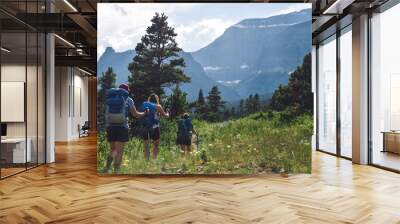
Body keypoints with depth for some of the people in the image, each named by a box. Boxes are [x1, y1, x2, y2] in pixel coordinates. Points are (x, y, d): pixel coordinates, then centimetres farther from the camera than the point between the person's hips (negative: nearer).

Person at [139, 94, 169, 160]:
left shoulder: (144, 104, 10)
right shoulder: (158, 106, 3)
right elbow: (165, 115, 13)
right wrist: (167, 113, 35)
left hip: (144, 127, 3)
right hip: (154, 127, -3)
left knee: (146, 146, 9)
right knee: (156, 145, 8)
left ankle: (147, 160, 4)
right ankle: (154, 159, -1)